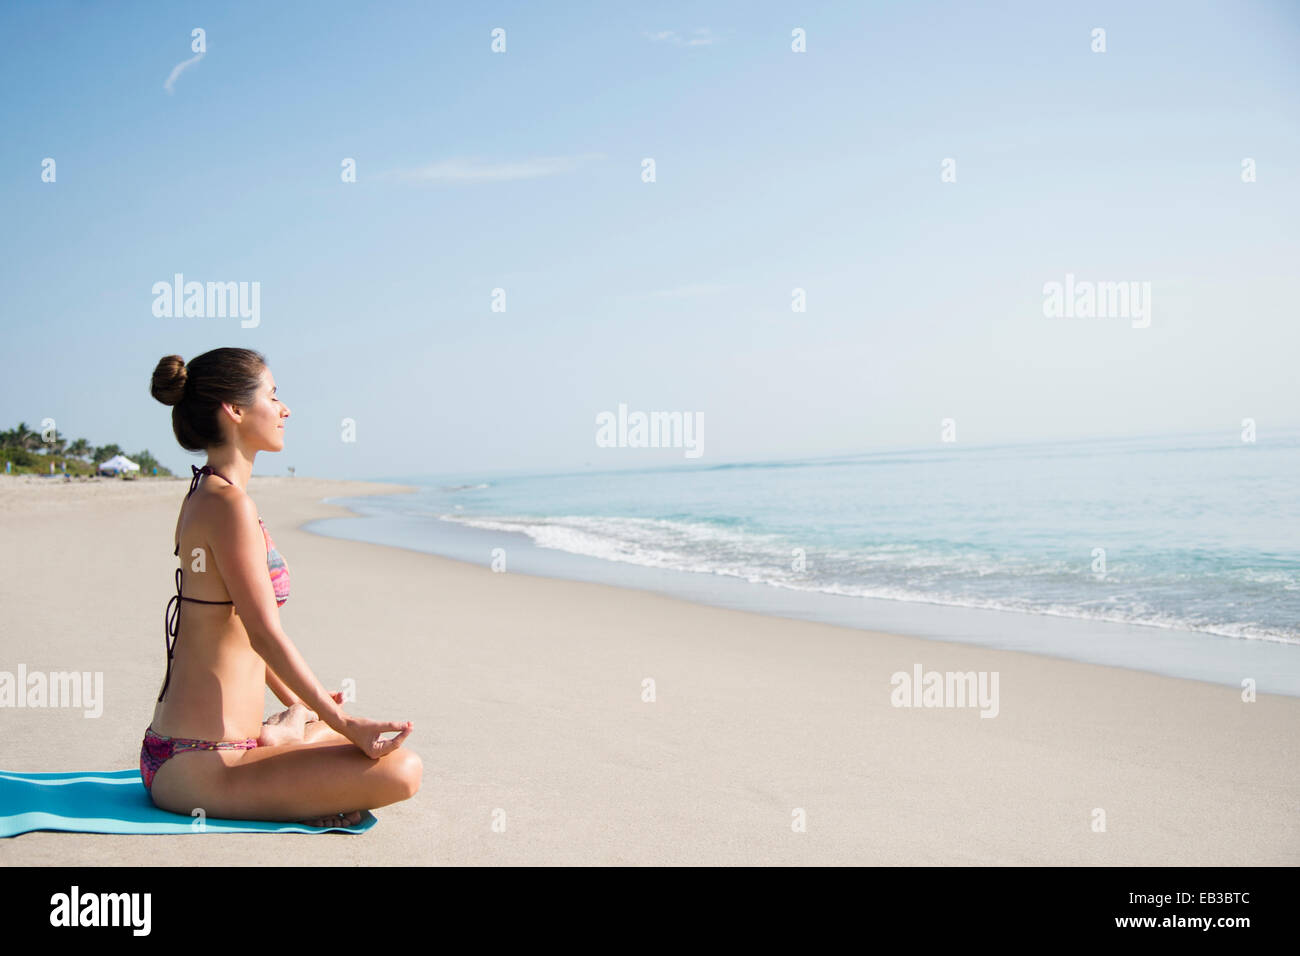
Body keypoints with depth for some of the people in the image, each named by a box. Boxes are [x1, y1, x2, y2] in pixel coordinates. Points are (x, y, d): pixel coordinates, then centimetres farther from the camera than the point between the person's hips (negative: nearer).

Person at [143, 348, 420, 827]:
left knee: (387, 747, 18)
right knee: (401, 769, -19)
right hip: (199, 769, -10)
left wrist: (301, 706, 28)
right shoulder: (228, 503, -18)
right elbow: (266, 635, -20)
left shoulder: (204, 496, 14)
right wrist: (344, 723, -13)